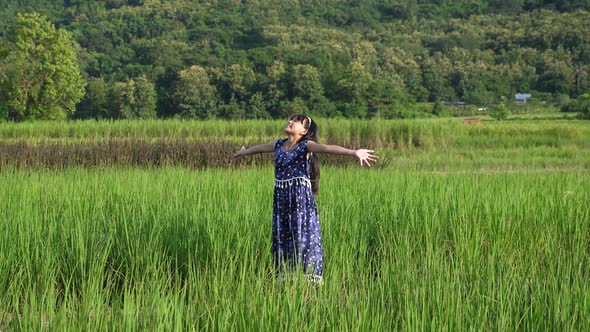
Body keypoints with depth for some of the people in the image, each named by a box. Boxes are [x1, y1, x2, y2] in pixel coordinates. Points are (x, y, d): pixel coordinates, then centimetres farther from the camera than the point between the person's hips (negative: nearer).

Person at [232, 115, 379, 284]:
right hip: (281, 198, 6)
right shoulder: (279, 145, 11)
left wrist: (354, 152, -39)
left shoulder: (306, 146, -7)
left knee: (303, 237, -6)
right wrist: (243, 152, 50)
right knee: (281, 237, 8)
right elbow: (259, 148, 31)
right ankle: (284, 278, 17)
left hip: (301, 199, -6)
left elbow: (328, 148, -24)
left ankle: (310, 281, -1)